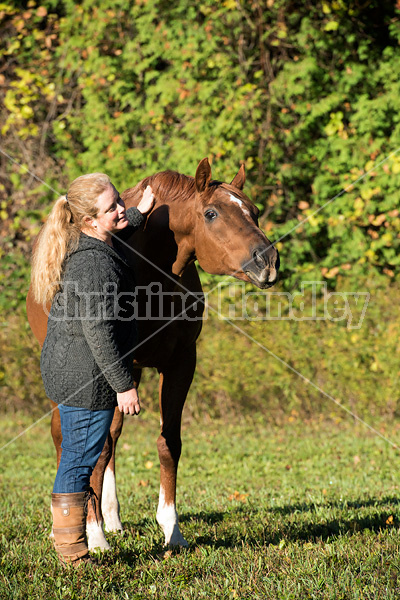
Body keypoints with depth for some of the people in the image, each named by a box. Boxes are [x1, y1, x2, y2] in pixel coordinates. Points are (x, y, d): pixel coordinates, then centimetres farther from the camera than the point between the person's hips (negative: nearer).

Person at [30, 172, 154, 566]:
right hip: (87, 376, -10)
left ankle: (65, 535, 28)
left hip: (63, 367, 10)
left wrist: (137, 215, 31)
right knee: (80, 459, 0)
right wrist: (124, 385, -19)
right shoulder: (95, 265, -24)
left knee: (77, 458, 18)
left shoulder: (97, 243, 5)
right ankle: (72, 552, 10)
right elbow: (99, 332, -24)